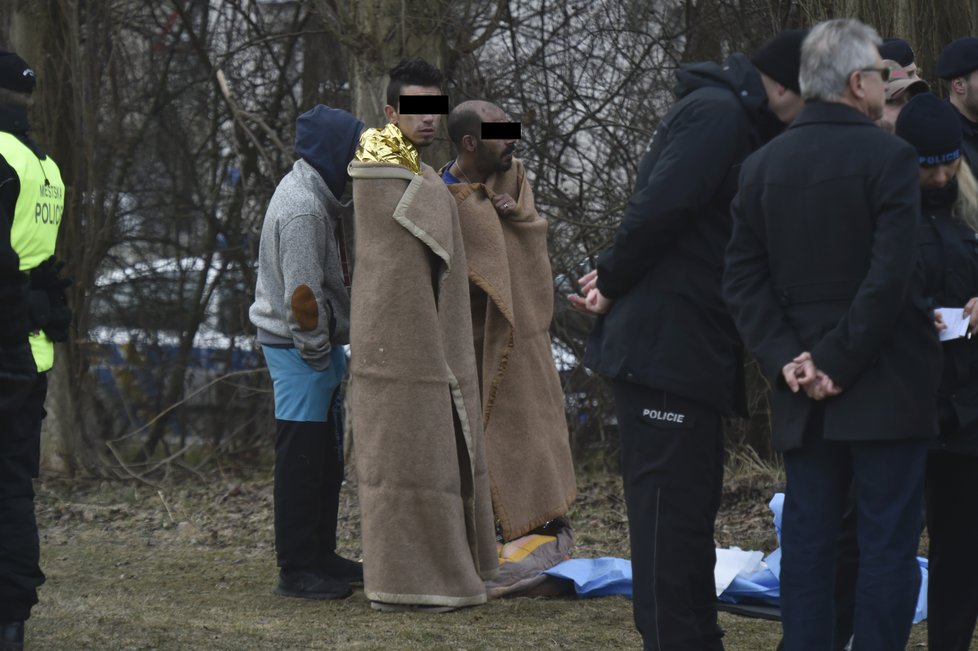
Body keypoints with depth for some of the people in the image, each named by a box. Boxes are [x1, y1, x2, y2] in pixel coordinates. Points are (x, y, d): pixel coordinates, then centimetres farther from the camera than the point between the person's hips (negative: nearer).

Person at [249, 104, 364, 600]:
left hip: (316, 342, 11)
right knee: (301, 458, -6)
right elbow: (302, 291, -23)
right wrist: (317, 350, -15)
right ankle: (296, 571, -2)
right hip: (296, 343, -11)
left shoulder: (311, 193, 14)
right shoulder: (302, 208, -20)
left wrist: (329, 348, 15)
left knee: (327, 456, 17)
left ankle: (321, 556, 26)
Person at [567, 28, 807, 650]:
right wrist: (615, 284, -12)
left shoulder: (734, 122, 19)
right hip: (665, 346, -10)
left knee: (690, 505, 15)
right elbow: (661, 206, -23)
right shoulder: (715, 115, -14)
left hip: (691, 348, 10)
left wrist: (616, 278, 6)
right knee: (671, 508, -7)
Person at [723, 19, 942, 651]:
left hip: (804, 392, 5)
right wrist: (841, 362, -12)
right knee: (888, 541, -1)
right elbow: (890, 278, -18)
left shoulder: (764, 164, 8)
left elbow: (743, 277, 3)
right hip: (886, 385, -5)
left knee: (807, 536, 8)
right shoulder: (889, 156, -10)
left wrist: (786, 358, -2)